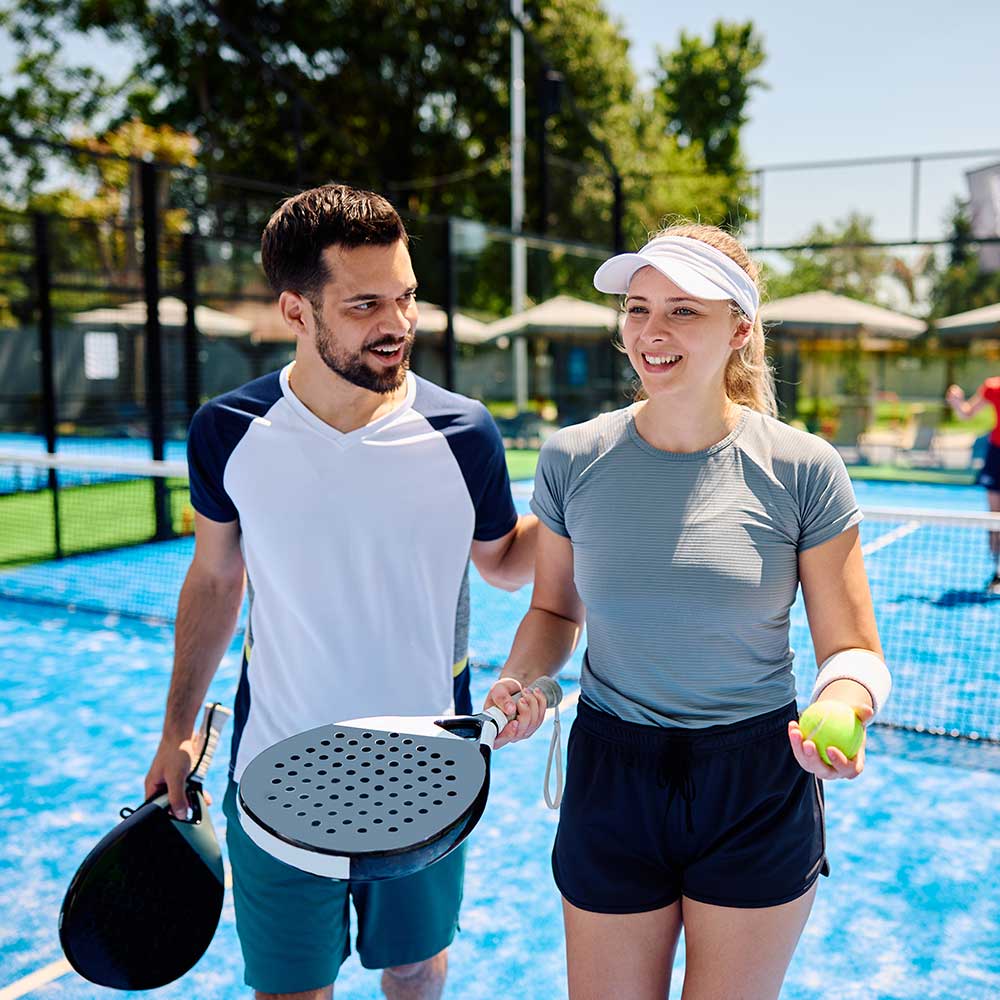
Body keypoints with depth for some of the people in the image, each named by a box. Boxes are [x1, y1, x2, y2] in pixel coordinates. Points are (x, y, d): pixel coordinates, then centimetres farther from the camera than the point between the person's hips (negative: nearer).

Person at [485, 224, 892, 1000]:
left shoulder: (802, 469, -12)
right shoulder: (573, 458, -7)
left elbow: (852, 649, -6)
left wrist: (845, 705, -28)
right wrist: (519, 681, -13)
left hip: (759, 792, -1)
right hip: (611, 782, 1)